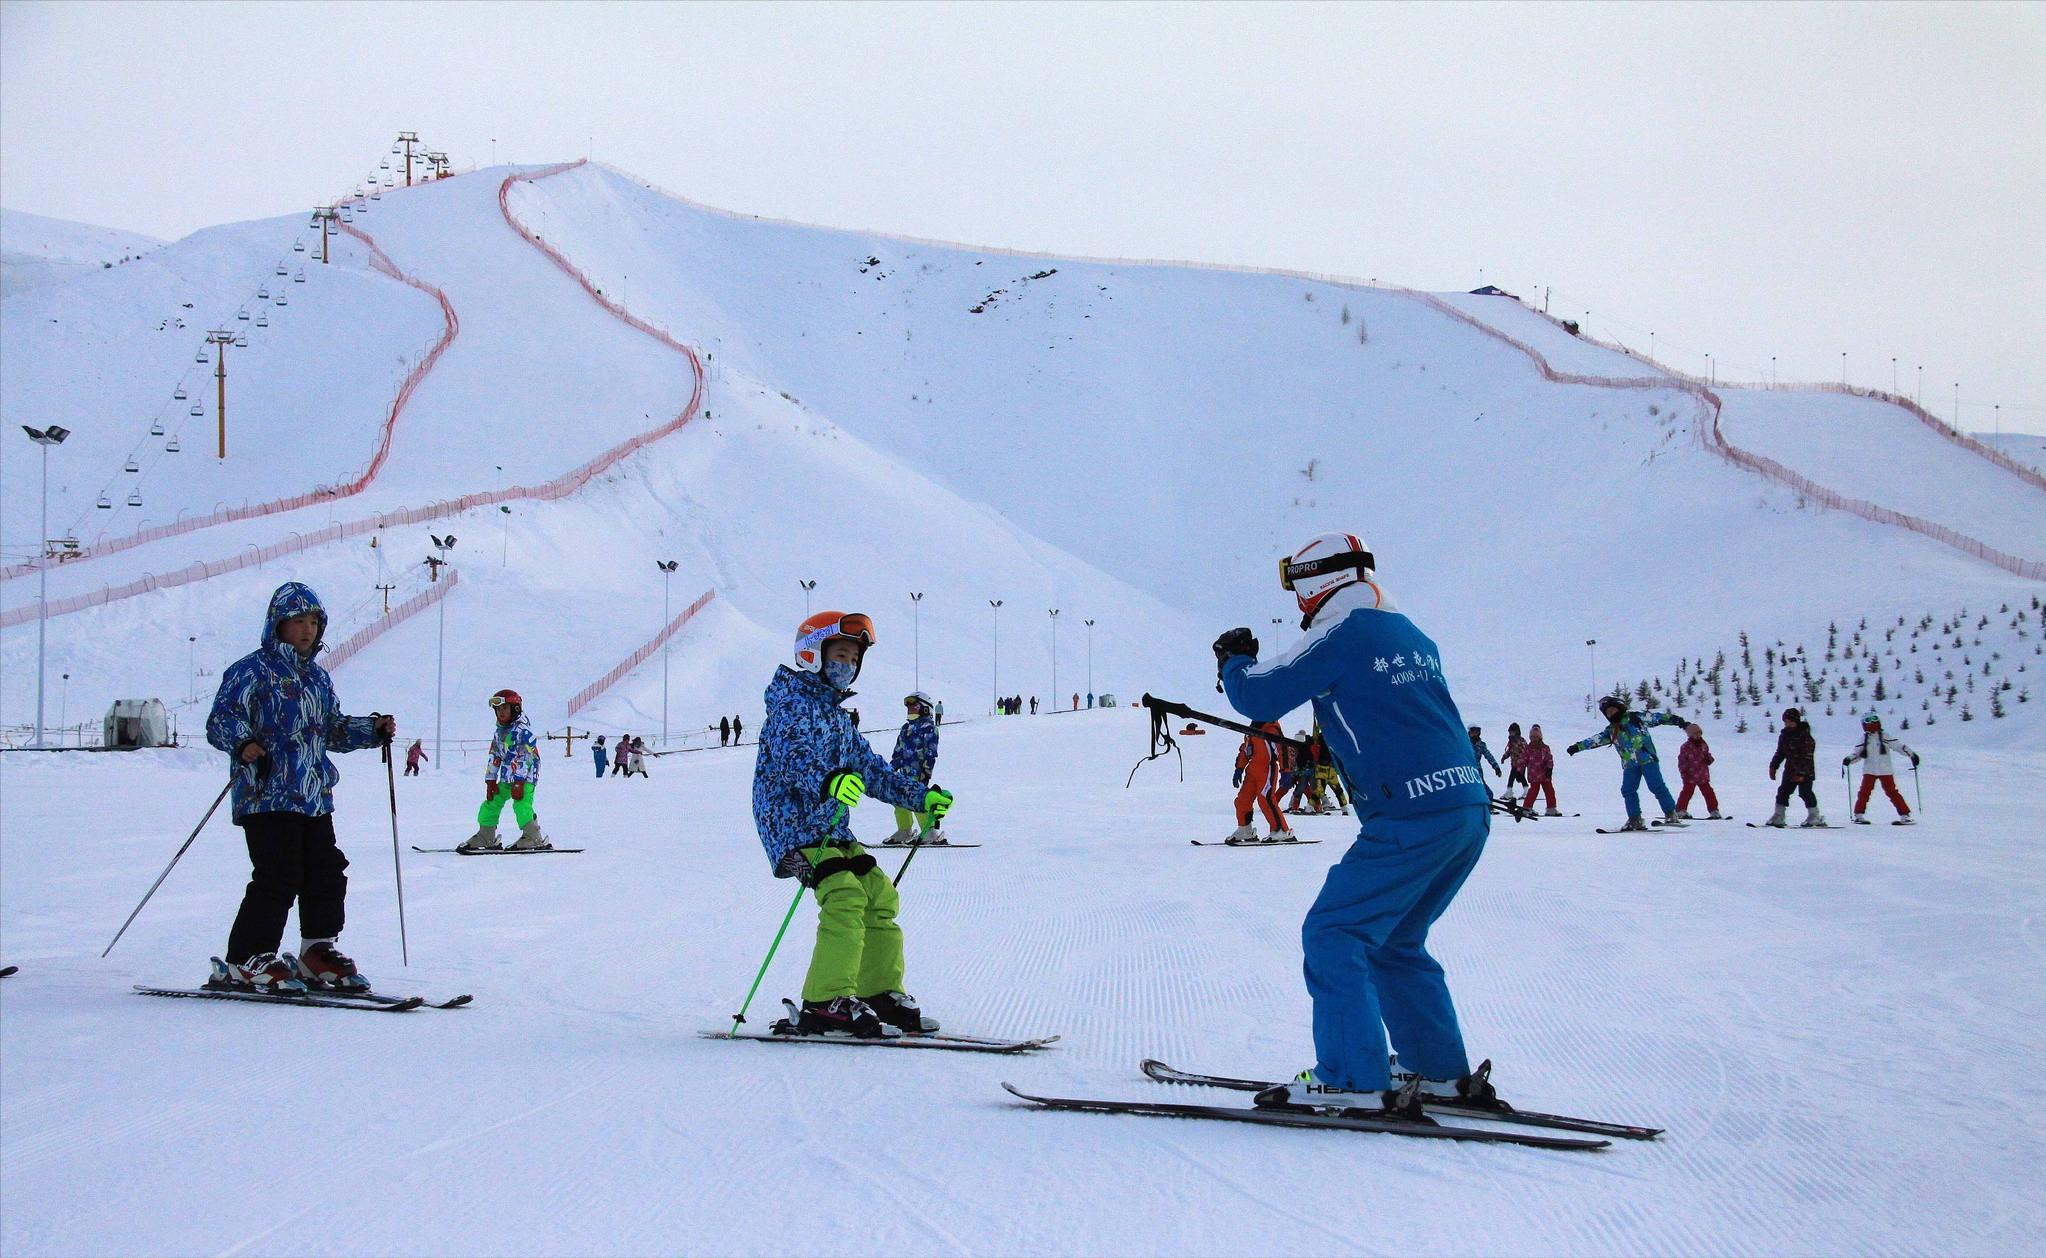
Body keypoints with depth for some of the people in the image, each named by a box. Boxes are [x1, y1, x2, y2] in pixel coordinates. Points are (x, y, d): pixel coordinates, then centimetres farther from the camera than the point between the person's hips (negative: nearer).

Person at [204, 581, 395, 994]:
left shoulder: (317, 677, 20)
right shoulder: (252, 670, -4)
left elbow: (333, 729, 28)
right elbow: (221, 720, -12)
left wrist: (374, 729, 14)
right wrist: (243, 744, -31)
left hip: (314, 798, 8)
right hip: (267, 796, -8)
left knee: (327, 874, 9)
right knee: (278, 878, -12)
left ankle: (317, 953, 23)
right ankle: (244, 962, -5)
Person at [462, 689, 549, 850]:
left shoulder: (523, 731, -12)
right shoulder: (499, 732, 14)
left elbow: (524, 758, -18)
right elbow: (494, 758, 17)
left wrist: (518, 783, -22)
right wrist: (490, 781, 11)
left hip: (525, 778, -9)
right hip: (506, 779, 9)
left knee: (521, 804, -25)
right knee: (491, 803, 8)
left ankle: (534, 838, -24)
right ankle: (486, 837, 18)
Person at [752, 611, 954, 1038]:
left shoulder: (838, 716, 22)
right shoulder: (792, 703, -7)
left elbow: (870, 769, 28)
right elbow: (790, 754, -26)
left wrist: (921, 797, 22)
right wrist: (827, 782, -45)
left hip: (832, 828, 10)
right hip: (794, 824, -10)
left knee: (879, 897, 7)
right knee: (844, 898, -22)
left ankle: (879, 993, 16)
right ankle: (825, 1005, -23)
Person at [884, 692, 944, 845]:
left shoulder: (928, 727, -5)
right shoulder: (906, 728, 21)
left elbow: (930, 752, -12)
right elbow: (898, 751, 25)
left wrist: (926, 771, -18)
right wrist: (891, 769, 21)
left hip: (918, 773, -9)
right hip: (905, 772, 9)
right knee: (899, 800, 8)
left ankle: (931, 832, -11)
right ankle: (904, 831, 19)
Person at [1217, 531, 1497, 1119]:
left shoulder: (1339, 635, -6)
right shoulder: (1414, 636, 18)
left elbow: (1258, 699, -4)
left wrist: (1233, 661, 16)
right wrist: (1324, 746, 32)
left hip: (1410, 820, -8)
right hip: (1471, 810, 8)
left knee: (1333, 935, -1)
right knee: (1394, 942, 20)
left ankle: (1351, 1080, -5)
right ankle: (1440, 1070, 22)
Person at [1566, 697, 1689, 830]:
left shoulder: (1635, 718, 1)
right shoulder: (1610, 730, 18)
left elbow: (1656, 718, -3)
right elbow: (1595, 740, 22)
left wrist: (1674, 719, -12)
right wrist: (1578, 746, 19)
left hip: (1647, 758, -6)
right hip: (1630, 764, 6)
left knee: (1657, 786, -11)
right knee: (1628, 791, 0)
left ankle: (1671, 814, -7)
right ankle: (1635, 820, 6)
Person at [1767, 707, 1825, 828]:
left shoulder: (1804, 736, -15)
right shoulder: (1784, 735, 9)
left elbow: (1807, 756, -19)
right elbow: (1780, 753, 18)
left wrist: (1801, 772, -24)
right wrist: (1773, 766, 12)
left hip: (1805, 772, -7)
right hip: (1790, 770, 7)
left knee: (1805, 792, -9)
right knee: (1783, 791, 4)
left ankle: (1815, 816, 3)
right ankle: (1778, 817, 8)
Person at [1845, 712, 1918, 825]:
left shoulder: (1884, 737, 0)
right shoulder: (1864, 739, 8)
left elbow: (1899, 746, -3)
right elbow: (1857, 754, 9)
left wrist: (1912, 754, -11)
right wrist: (1849, 759, -9)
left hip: (1885, 770, -2)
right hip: (1869, 771, 2)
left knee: (1892, 792, -4)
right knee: (1864, 791, -7)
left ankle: (1905, 816, 0)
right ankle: (1859, 815, 2)